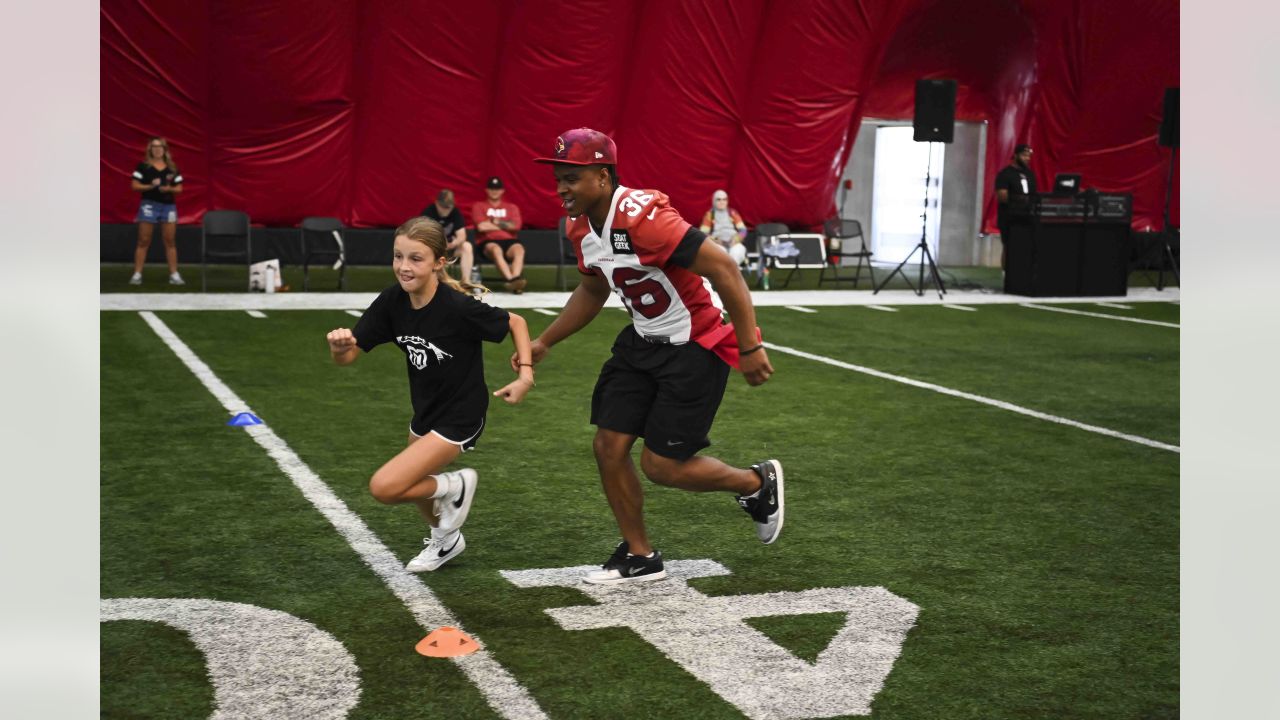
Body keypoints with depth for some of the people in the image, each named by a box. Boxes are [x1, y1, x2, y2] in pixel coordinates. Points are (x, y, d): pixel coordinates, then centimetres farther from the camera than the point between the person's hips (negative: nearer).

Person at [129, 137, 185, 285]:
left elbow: (179, 188, 9)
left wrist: (169, 188, -11)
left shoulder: (172, 168, 10)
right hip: (149, 205, -2)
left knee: (169, 241, 3)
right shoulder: (143, 166, 2)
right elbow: (135, 186, -2)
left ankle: (174, 274, 6)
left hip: (168, 206, 3)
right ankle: (137, 274, 0)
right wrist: (150, 186, -17)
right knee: (144, 241, -2)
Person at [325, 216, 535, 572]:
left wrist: (525, 373, -24)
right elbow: (349, 356, -11)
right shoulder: (392, 301, -11)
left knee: (384, 487, -17)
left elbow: (516, 322, -12)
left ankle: (455, 486, 9)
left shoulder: (458, 307, -27)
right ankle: (445, 539, 55)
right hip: (425, 413, 7)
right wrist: (339, 346, -34)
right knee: (413, 486, 26)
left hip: (458, 419, -7)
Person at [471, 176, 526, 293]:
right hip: (487, 242, -2)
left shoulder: (512, 207, 22)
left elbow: (516, 225, 4)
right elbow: (482, 226, -3)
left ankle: (516, 278, -58)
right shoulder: (479, 206, 15)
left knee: (519, 248, -35)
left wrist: (496, 221, 0)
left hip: (508, 241, 2)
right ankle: (511, 279, -56)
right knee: (496, 249, -40)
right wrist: (506, 225, 4)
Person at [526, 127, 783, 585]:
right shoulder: (581, 228, 0)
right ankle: (640, 557, 21)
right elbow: (592, 293, 19)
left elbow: (723, 268, -27)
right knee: (609, 446, 3)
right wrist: (544, 342, 15)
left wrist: (748, 347, -25)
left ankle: (757, 483, 22)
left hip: (695, 347, -8)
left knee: (661, 465, -5)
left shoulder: (642, 218, -28)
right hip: (643, 342, 8)